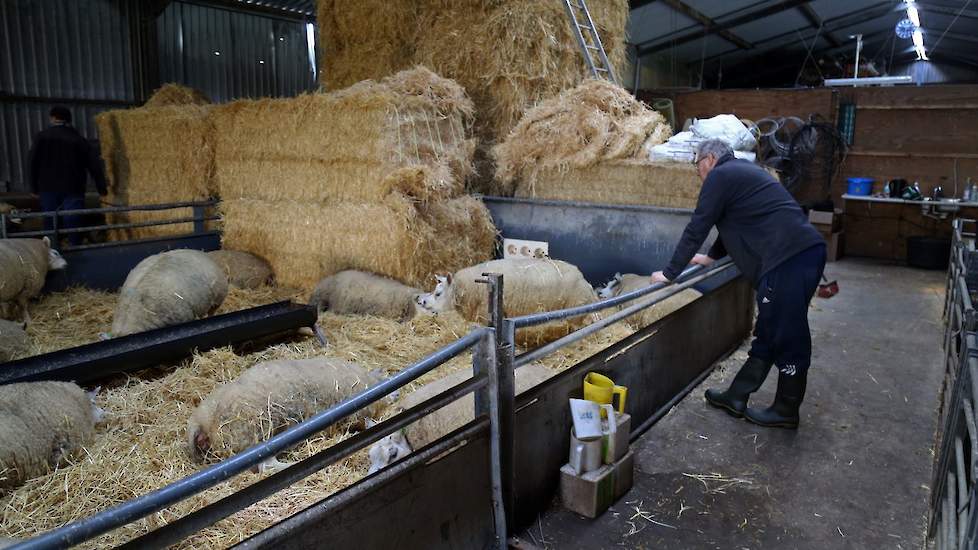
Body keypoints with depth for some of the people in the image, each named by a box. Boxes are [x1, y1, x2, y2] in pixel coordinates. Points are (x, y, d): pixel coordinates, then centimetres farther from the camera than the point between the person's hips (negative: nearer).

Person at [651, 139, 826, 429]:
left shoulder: (720, 176, -3)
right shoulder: (743, 171, 26)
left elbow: (696, 228, -4)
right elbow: (734, 224, 36)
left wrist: (670, 273, 3)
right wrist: (711, 256, 45)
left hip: (788, 259, -10)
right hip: (807, 251, 10)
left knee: (786, 336, 1)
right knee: (768, 332, 13)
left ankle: (786, 411, 14)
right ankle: (736, 396, 23)